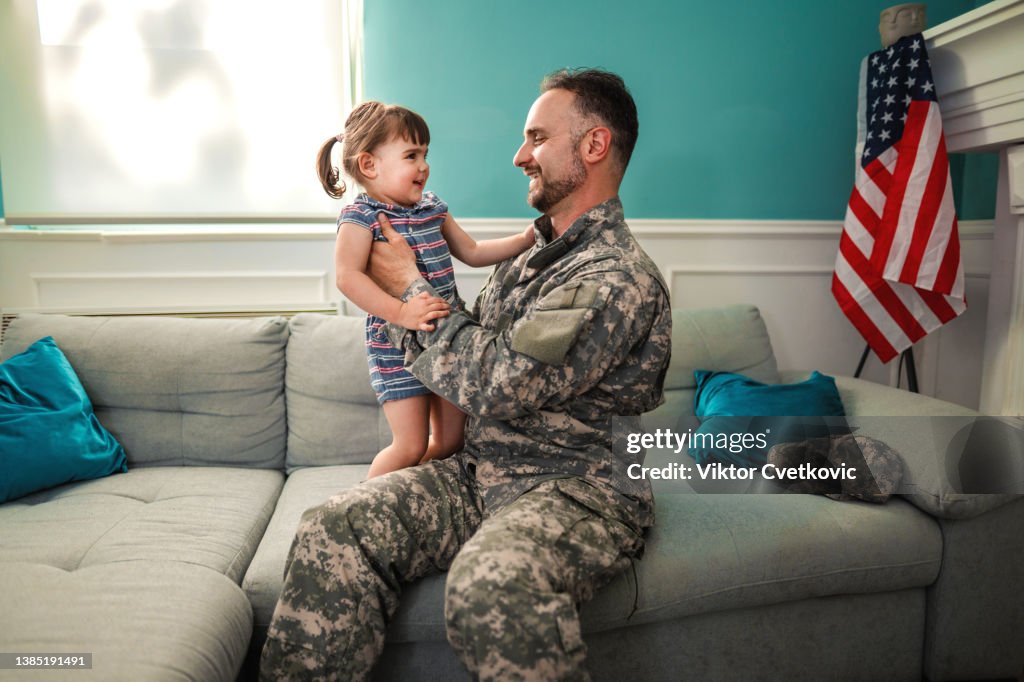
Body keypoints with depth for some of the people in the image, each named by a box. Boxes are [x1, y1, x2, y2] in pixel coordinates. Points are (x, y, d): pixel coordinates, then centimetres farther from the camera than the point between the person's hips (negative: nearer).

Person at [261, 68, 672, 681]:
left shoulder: (620, 278, -14)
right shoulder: (532, 257, 16)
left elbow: (496, 384, -18)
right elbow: (479, 349, 19)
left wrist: (411, 287, -7)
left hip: (574, 487, -7)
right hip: (481, 470, 7)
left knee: (491, 590, -38)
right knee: (333, 530, -17)